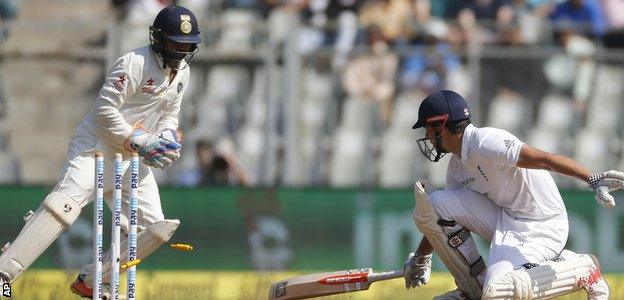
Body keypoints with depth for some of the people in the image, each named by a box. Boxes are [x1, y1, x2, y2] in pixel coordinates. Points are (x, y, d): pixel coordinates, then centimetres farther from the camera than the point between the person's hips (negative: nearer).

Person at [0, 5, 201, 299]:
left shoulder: (181, 71, 10)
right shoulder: (134, 63, -16)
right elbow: (105, 110, -20)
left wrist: (166, 138, -1)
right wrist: (139, 140, -22)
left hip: (131, 158, 9)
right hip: (97, 143, -9)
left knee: (154, 228, 0)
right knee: (67, 202, -29)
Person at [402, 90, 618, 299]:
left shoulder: (484, 142, -21)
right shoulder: (457, 165, 9)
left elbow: (544, 159, -31)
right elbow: (442, 220, 25)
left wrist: (593, 180, -43)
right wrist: (420, 258, 33)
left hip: (540, 228, -9)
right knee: (430, 205, -4)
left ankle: (583, 270, -10)